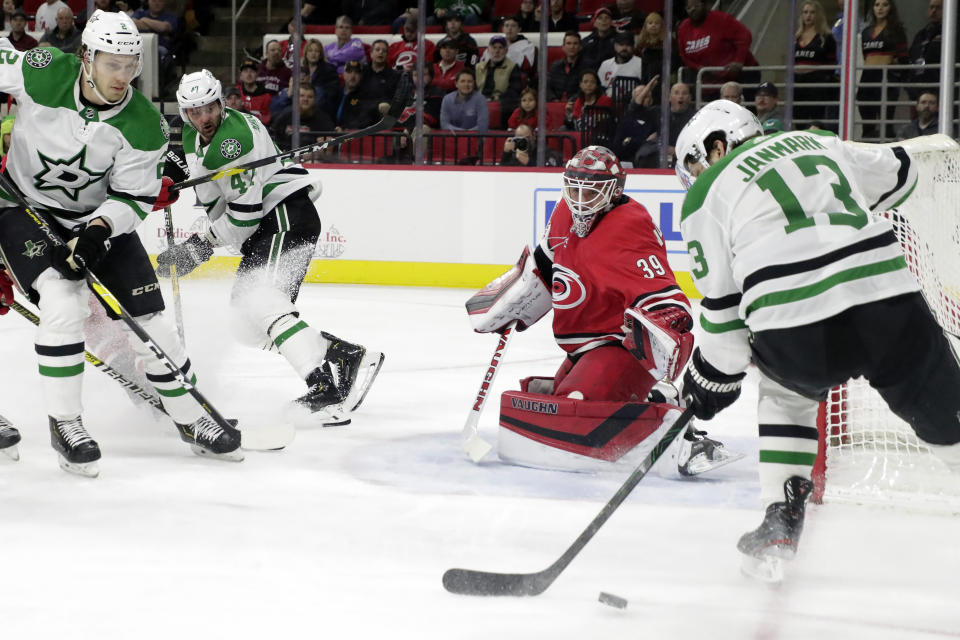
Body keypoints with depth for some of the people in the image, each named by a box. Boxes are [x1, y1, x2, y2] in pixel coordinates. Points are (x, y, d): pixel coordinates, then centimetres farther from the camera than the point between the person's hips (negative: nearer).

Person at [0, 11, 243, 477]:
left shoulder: (145, 126, -19)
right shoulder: (40, 72, -24)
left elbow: (133, 197, -13)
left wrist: (97, 231, -29)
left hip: (100, 215, 2)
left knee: (146, 315, -1)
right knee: (64, 303, -24)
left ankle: (191, 419, 16)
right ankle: (64, 424, -10)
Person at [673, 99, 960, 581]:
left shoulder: (707, 193, 14)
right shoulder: (815, 142, 25)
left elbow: (722, 303, 11)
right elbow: (897, 172, 38)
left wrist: (714, 378, 23)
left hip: (796, 336, -2)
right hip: (889, 304, 2)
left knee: (784, 393, 30)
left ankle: (780, 520, 23)